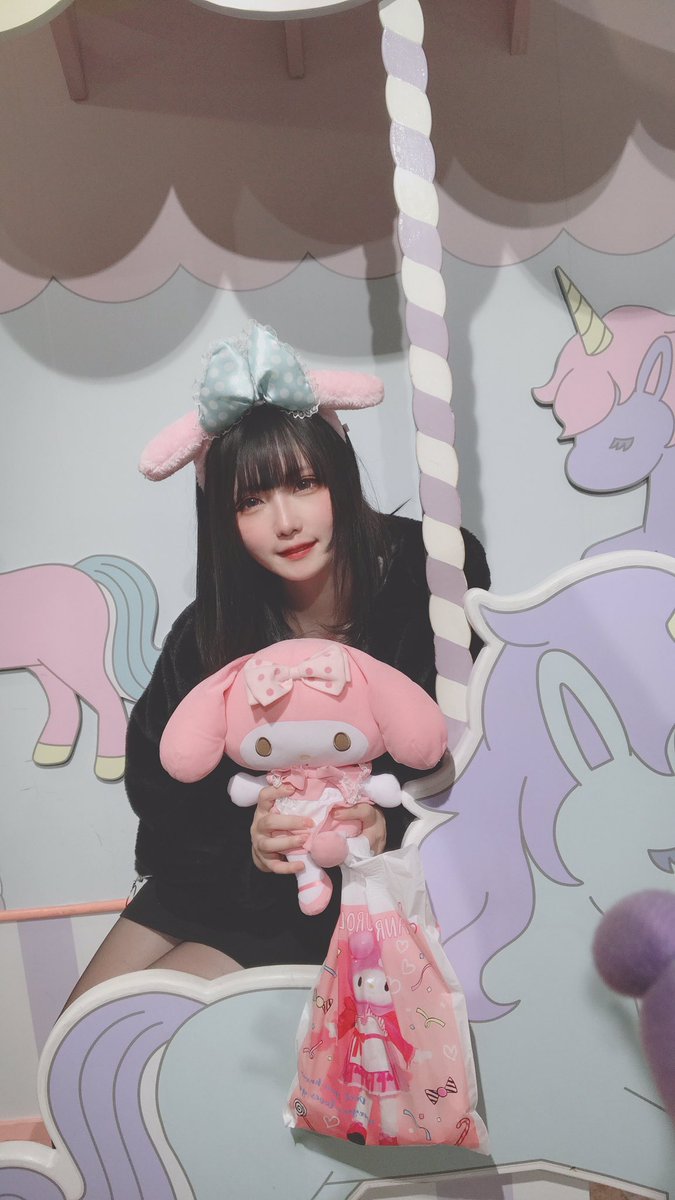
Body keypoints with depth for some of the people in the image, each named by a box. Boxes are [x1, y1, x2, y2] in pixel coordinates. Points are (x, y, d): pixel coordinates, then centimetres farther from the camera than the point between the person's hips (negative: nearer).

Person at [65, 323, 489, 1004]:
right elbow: (161, 800, -7)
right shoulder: (208, 636, -9)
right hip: (219, 878, 4)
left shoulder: (429, 581, -18)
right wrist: (245, 847, -26)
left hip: (355, 893, -3)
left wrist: (390, 828, -31)